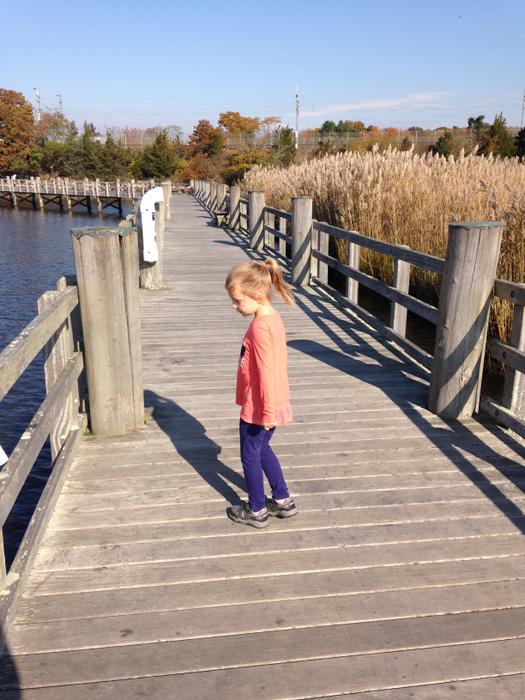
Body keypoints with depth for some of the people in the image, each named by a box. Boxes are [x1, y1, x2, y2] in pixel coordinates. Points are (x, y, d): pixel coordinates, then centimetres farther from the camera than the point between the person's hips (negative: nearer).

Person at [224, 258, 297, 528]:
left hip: (257, 407, -9)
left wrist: (267, 411, -20)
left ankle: (256, 511, 24)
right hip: (269, 405, 9)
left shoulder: (259, 327, -24)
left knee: (250, 455, 8)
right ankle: (282, 500, 34)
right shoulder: (273, 319, 5)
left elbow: (266, 371, -25)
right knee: (262, 449, 23)